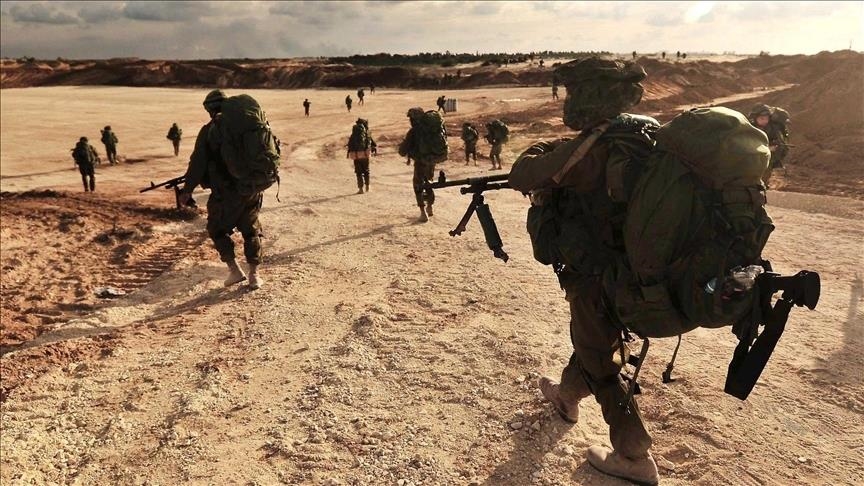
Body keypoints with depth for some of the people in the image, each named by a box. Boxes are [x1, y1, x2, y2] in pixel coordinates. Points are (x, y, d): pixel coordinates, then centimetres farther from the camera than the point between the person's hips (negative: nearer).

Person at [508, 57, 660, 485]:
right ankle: (566, 397, 54)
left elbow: (522, 176, -18)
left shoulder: (594, 144, -24)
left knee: (601, 364, 9)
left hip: (596, 277, -8)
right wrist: (556, 167, 9)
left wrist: (538, 153, 2)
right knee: (592, 339, 29)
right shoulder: (649, 134, 3)